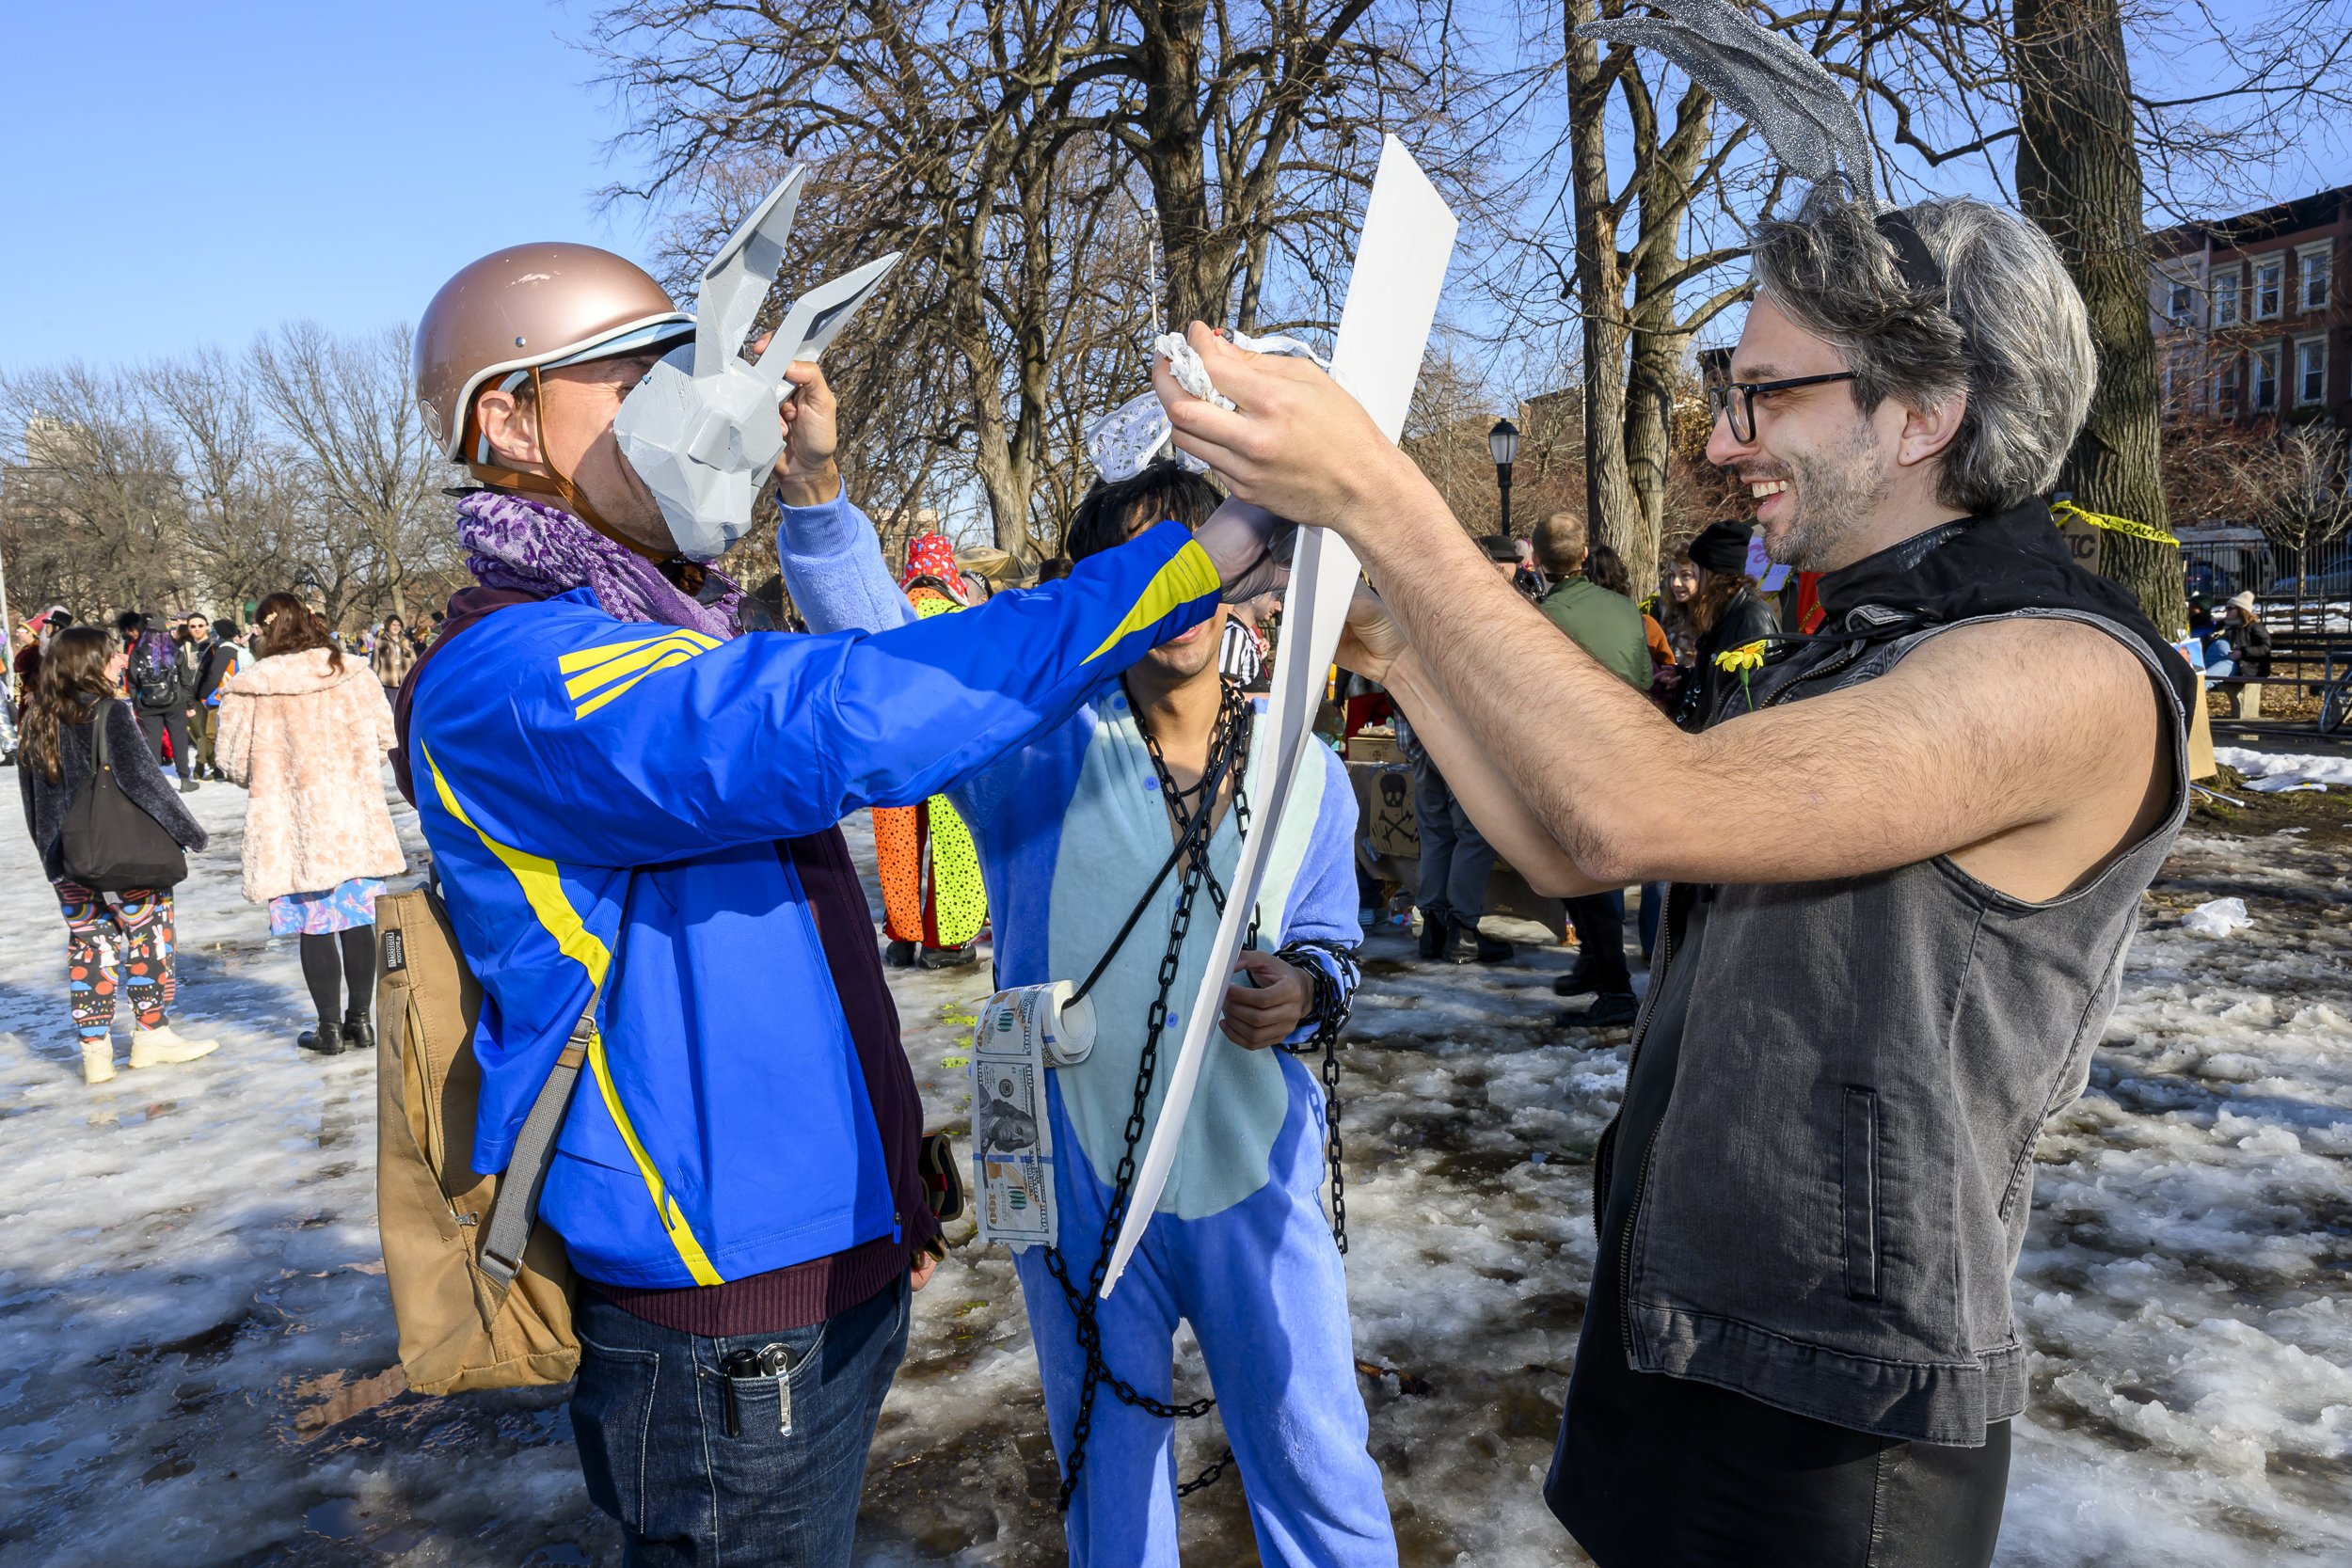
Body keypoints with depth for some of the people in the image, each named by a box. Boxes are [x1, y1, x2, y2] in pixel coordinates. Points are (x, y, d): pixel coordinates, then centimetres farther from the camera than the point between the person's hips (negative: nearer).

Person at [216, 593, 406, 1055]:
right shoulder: (355, 674, -3)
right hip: (355, 818, 2)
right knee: (356, 920, 10)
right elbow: (384, 738, 5)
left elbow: (235, 761, -2)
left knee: (314, 926, 7)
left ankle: (330, 1027, 13)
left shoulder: (249, 687, -9)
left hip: (291, 825, -2)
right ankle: (360, 1021, 17)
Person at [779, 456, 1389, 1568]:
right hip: (1078, 1179, -1)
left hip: (1255, 1176, 1)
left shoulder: (1306, 773, -1)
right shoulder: (1038, 739, -10)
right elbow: (871, 634, -21)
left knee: (1317, 1465, 13)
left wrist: (1304, 987, -14)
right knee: (1107, 1468, 21)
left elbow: (1331, 942, 9)